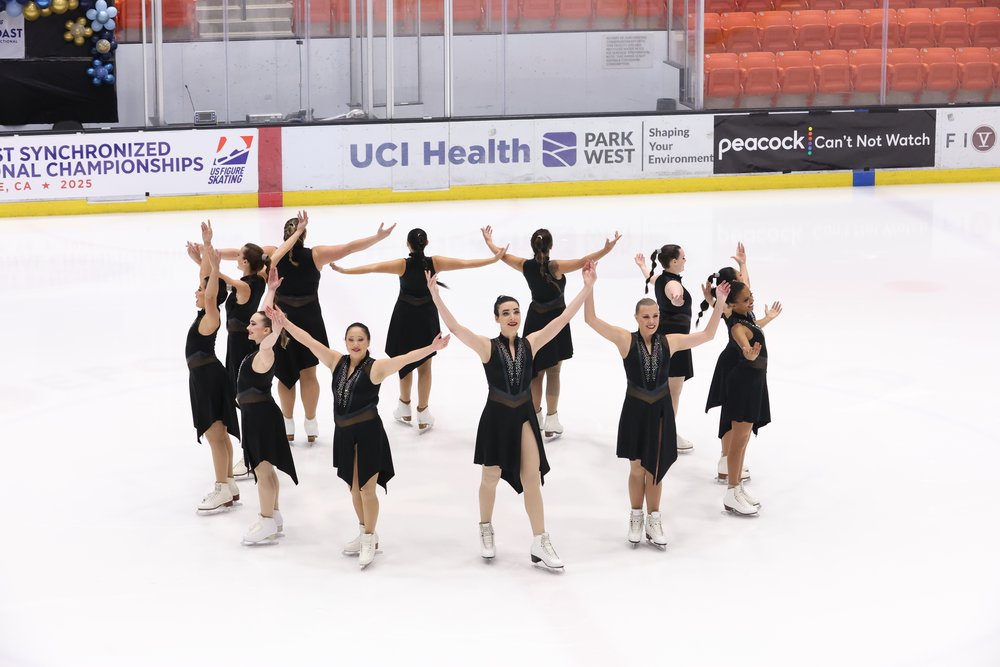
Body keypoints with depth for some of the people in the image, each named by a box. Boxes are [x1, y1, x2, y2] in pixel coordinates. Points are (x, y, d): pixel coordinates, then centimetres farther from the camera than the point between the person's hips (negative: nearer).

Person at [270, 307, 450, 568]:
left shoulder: (375, 367, -12)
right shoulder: (337, 361, 4)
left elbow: (404, 359, -24)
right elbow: (310, 341, 4)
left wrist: (431, 349, -37)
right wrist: (285, 323, -1)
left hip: (368, 433, -6)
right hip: (344, 433, 6)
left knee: (367, 488, -3)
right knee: (354, 487, 15)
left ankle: (369, 541, 10)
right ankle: (367, 535, 30)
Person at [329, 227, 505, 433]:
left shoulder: (403, 265, -18)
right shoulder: (434, 262, -14)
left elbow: (372, 268, -22)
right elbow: (466, 263, -11)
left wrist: (343, 270, -17)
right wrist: (494, 259, -3)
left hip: (404, 318, -1)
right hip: (427, 318, 1)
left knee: (405, 363, 17)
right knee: (424, 366, 11)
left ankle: (405, 410, 30)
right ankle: (423, 415, 14)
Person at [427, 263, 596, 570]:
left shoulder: (530, 343, -3)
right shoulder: (487, 347, -11)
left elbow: (563, 319, -6)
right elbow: (454, 327, -22)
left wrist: (587, 287, -12)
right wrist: (436, 296, -33)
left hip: (524, 416, 2)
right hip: (496, 417, -2)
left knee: (532, 479, 0)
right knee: (491, 478, 13)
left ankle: (540, 543, 4)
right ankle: (486, 530, 36)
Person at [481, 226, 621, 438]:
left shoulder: (526, 266, -7)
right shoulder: (554, 267, -20)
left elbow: (502, 254, 8)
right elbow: (582, 262, -30)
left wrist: (489, 241, 25)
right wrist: (606, 249, -32)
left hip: (534, 321, 4)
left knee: (536, 371, 15)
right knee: (553, 373, 1)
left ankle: (536, 417, 24)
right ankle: (552, 422, 0)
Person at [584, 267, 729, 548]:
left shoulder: (669, 342, -3)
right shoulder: (626, 340, -10)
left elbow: (707, 334, 4)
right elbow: (591, 320, -17)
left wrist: (720, 302, -4)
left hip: (661, 411, 2)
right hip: (636, 410, -1)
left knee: (654, 470, 12)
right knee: (637, 469, 10)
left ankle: (653, 521, 27)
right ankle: (636, 519, 30)